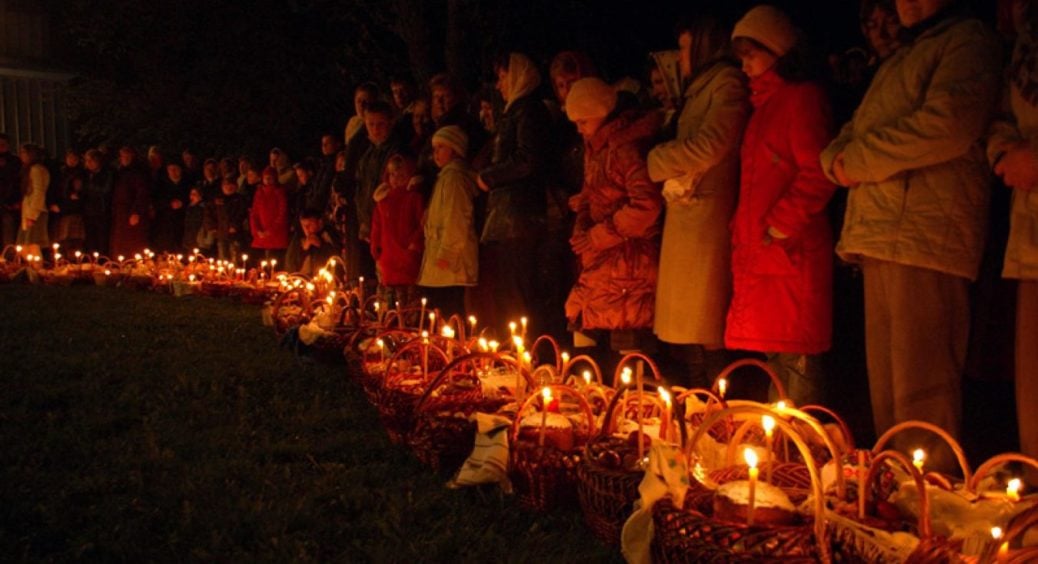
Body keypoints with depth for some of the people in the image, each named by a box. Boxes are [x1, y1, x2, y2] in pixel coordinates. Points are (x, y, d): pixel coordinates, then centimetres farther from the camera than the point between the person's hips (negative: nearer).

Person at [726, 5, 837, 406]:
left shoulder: (802, 97, -5)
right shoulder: (764, 104, 22)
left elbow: (817, 175, -15)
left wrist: (780, 226, -16)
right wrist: (744, 227, 13)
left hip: (790, 252, -9)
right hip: (758, 253, 9)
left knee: (795, 358, -8)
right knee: (776, 357, 12)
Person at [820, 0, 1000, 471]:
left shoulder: (967, 40, 2)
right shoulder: (899, 61, 30)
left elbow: (948, 124, -16)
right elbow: (851, 134, 28)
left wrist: (859, 161, -7)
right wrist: (839, 159, 3)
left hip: (924, 237, -9)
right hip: (881, 237, 9)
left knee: (920, 396, -11)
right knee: (885, 392, 12)